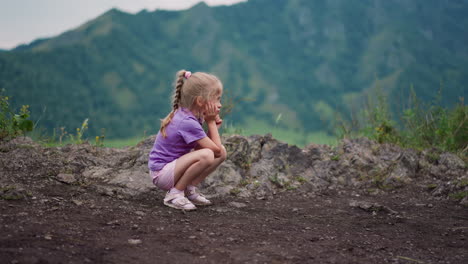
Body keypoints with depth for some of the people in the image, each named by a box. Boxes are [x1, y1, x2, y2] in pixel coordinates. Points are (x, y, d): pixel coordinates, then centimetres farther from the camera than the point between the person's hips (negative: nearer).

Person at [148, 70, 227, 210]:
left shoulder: (187, 115, 3)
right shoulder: (188, 123, -25)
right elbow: (215, 149, -19)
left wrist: (213, 124, -5)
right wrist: (211, 122, -11)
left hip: (176, 165, 9)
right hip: (162, 173, -9)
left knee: (222, 153, 0)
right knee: (206, 155, -33)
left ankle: (189, 189, 5)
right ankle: (175, 193, -15)